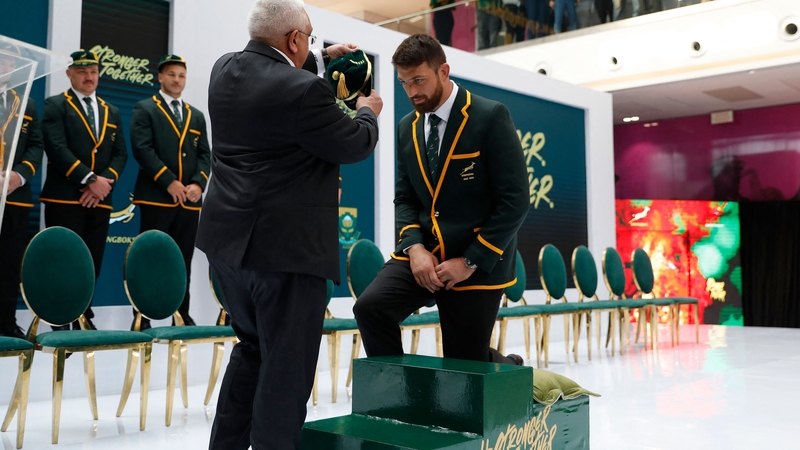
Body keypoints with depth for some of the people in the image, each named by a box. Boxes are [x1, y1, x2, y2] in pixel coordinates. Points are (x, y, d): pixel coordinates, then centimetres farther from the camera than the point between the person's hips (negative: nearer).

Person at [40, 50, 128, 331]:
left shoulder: (112, 113, 19)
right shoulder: (56, 106, 3)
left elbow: (120, 154, 12)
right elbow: (57, 148, -11)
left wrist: (105, 182, -6)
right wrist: (90, 179, -16)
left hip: (100, 201, 5)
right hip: (64, 199, -4)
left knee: (92, 265, 6)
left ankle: (83, 319, 15)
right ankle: (60, 323, 3)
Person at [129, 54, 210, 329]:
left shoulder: (196, 116, 20)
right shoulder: (145, 109, 4)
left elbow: (205, 155, 13)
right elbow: (142, 149, -9)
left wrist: (198, 183, -5)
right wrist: (169, 182, -16)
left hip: (190, 201, 5)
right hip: (157, 197, -5)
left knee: (183, 261, 8)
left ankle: (182, 315, 14)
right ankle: (142, 317, 4)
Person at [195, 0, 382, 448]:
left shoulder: (225, 70, 5)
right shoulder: (304, 91, -19)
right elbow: (355, 145, -7)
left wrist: (320, 60, 30)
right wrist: (368, 112, 13)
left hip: (232, 239, 9)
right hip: (286, 247, -9)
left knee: (253, 348, 22)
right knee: (287, 366, 3)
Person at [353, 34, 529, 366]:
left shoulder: (490, 117, -10)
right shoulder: (407, 127, 9)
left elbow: (515, 200, -14)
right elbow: (405, 198, 11)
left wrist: (471, 261, -17)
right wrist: (415, 247, -8)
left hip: (478, 262, -4)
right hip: (423, 254, 5)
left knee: (464, 367, 4)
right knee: (370, 306, -21)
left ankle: (509, 368, 37)